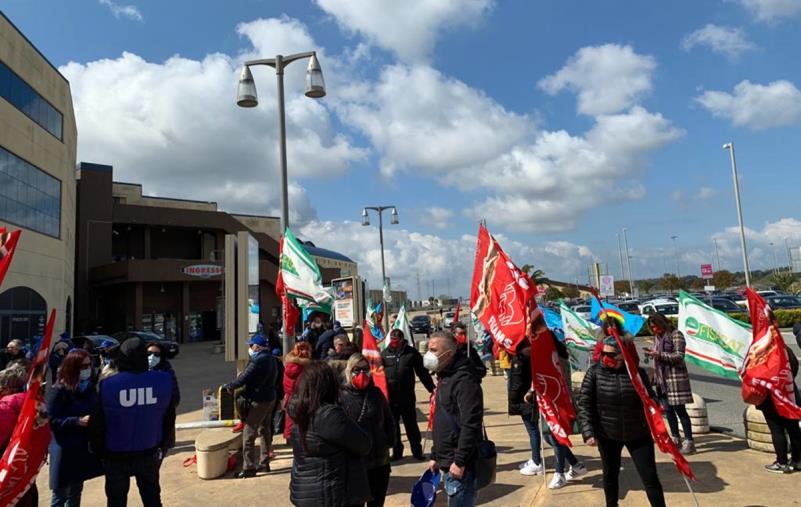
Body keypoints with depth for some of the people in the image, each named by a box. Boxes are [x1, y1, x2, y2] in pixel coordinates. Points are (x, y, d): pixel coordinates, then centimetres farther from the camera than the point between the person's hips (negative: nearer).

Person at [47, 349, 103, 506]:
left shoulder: (90, 388, 4)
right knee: (60, 494, 3)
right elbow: (52, 421, -15)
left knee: (76, 491, 17)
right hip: (65, 449, -6)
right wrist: (78, 421, -23)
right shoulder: (59, 390, -13)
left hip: (85, 447, 6)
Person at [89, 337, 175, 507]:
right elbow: (169, 419, 0)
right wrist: (162, 447, 15)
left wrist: (100, 452, 8)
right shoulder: (163, 381, -11)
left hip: (116, 455, -1)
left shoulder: (108, 385, -17)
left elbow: (97, 424, -8)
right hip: (150, 453, 2)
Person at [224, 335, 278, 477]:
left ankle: (249, 468, 0)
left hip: (258, 401, -10)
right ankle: (264, 462, 28)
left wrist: (229, 386, -6)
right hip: (270, 398, 10)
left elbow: (245, 378, -22)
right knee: (265, 430, 18)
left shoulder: (258, 360, -21)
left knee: (248, 434, -3)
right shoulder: (271, 359, 9)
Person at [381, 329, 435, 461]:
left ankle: (417, 451, 23)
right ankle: (397, 451, 27)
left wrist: (432, 388, -1)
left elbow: (422, 372, -1)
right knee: (393, 426, 13)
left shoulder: (411, 353, -4)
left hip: (407, 397, -1)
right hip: (389, 397, 1)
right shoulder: (385, 353, -1)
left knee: (411, 425, 10)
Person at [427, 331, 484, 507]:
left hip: (460, 464, -9)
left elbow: (471, 425, -24)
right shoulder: (444, 378, 13)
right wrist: (435, 456, 20)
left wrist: (460, 461, -23)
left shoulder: (464, 380, -18)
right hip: (448, 461, 10)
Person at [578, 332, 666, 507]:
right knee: (610, 475, 16)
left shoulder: (637, 371, -10)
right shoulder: (594, 372, -12)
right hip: (607, 435, 1)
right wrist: (588, 432, -18)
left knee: (650, 477, 4)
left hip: (638, 434, 0)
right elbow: (584, 404, -12)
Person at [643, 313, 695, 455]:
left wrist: (659, 354, -23)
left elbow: (679, 356, -15)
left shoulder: (676, 334, -9)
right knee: (668, 410, 11)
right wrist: (651, 353, 4)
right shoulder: (657, 337, 14)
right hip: (662, 378, 7)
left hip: (675, 377, -7)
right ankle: (676, 439, 22)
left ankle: (689, 442, 1)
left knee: (679, 410, -6)